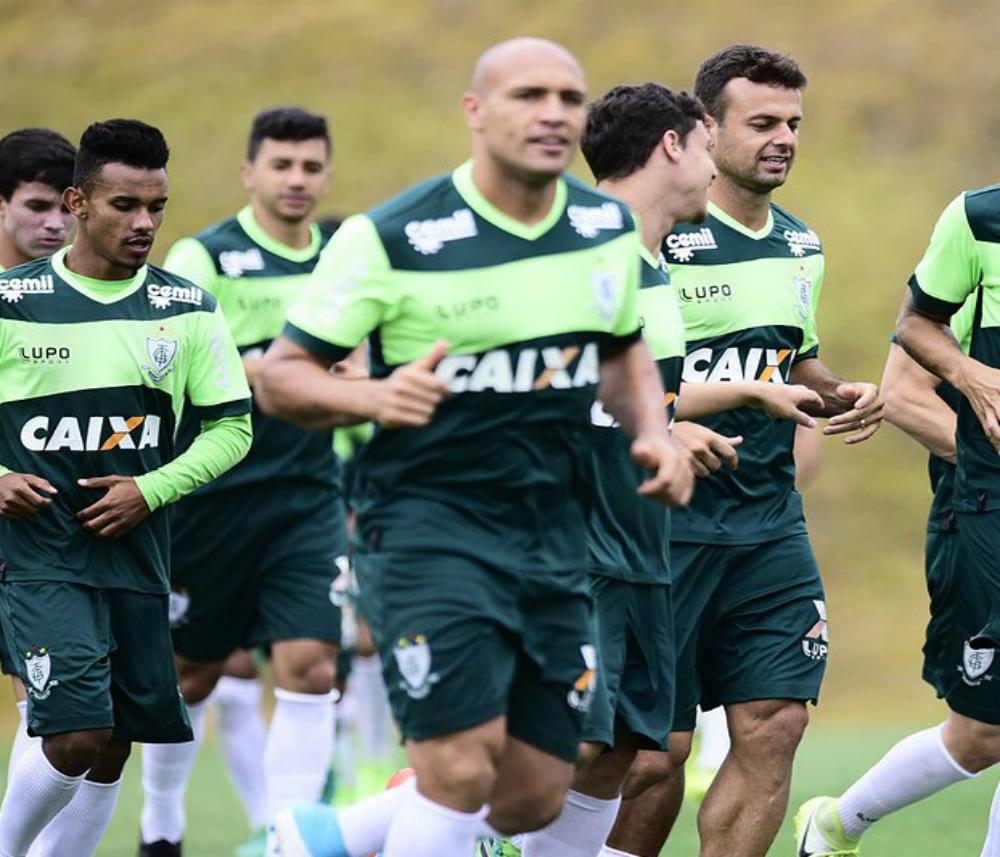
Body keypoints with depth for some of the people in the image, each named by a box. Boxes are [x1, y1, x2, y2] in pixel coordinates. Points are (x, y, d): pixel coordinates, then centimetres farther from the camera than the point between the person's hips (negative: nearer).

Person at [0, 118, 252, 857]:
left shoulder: (187, 309, 4)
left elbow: (233, 427, 6)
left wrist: (151, 490, -7)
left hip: (138, 559, 4)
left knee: (112, 751, 7)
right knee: (76, 737, -16)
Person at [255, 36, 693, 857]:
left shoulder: (609, 228, 6)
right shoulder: (391, 237, -11)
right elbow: (281, 374, -7)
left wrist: (655, 434, 4)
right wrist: (373, 397, -27)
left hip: (554, 536, 6)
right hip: (429, 523, -6)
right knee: (463, 766, -18)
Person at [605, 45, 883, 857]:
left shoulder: (801, 245, 13)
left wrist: (838, 394, 7)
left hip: (769, 523, 7)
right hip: (664, 523, -7)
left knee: (774, 726, -3)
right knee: (653, 754, -4)